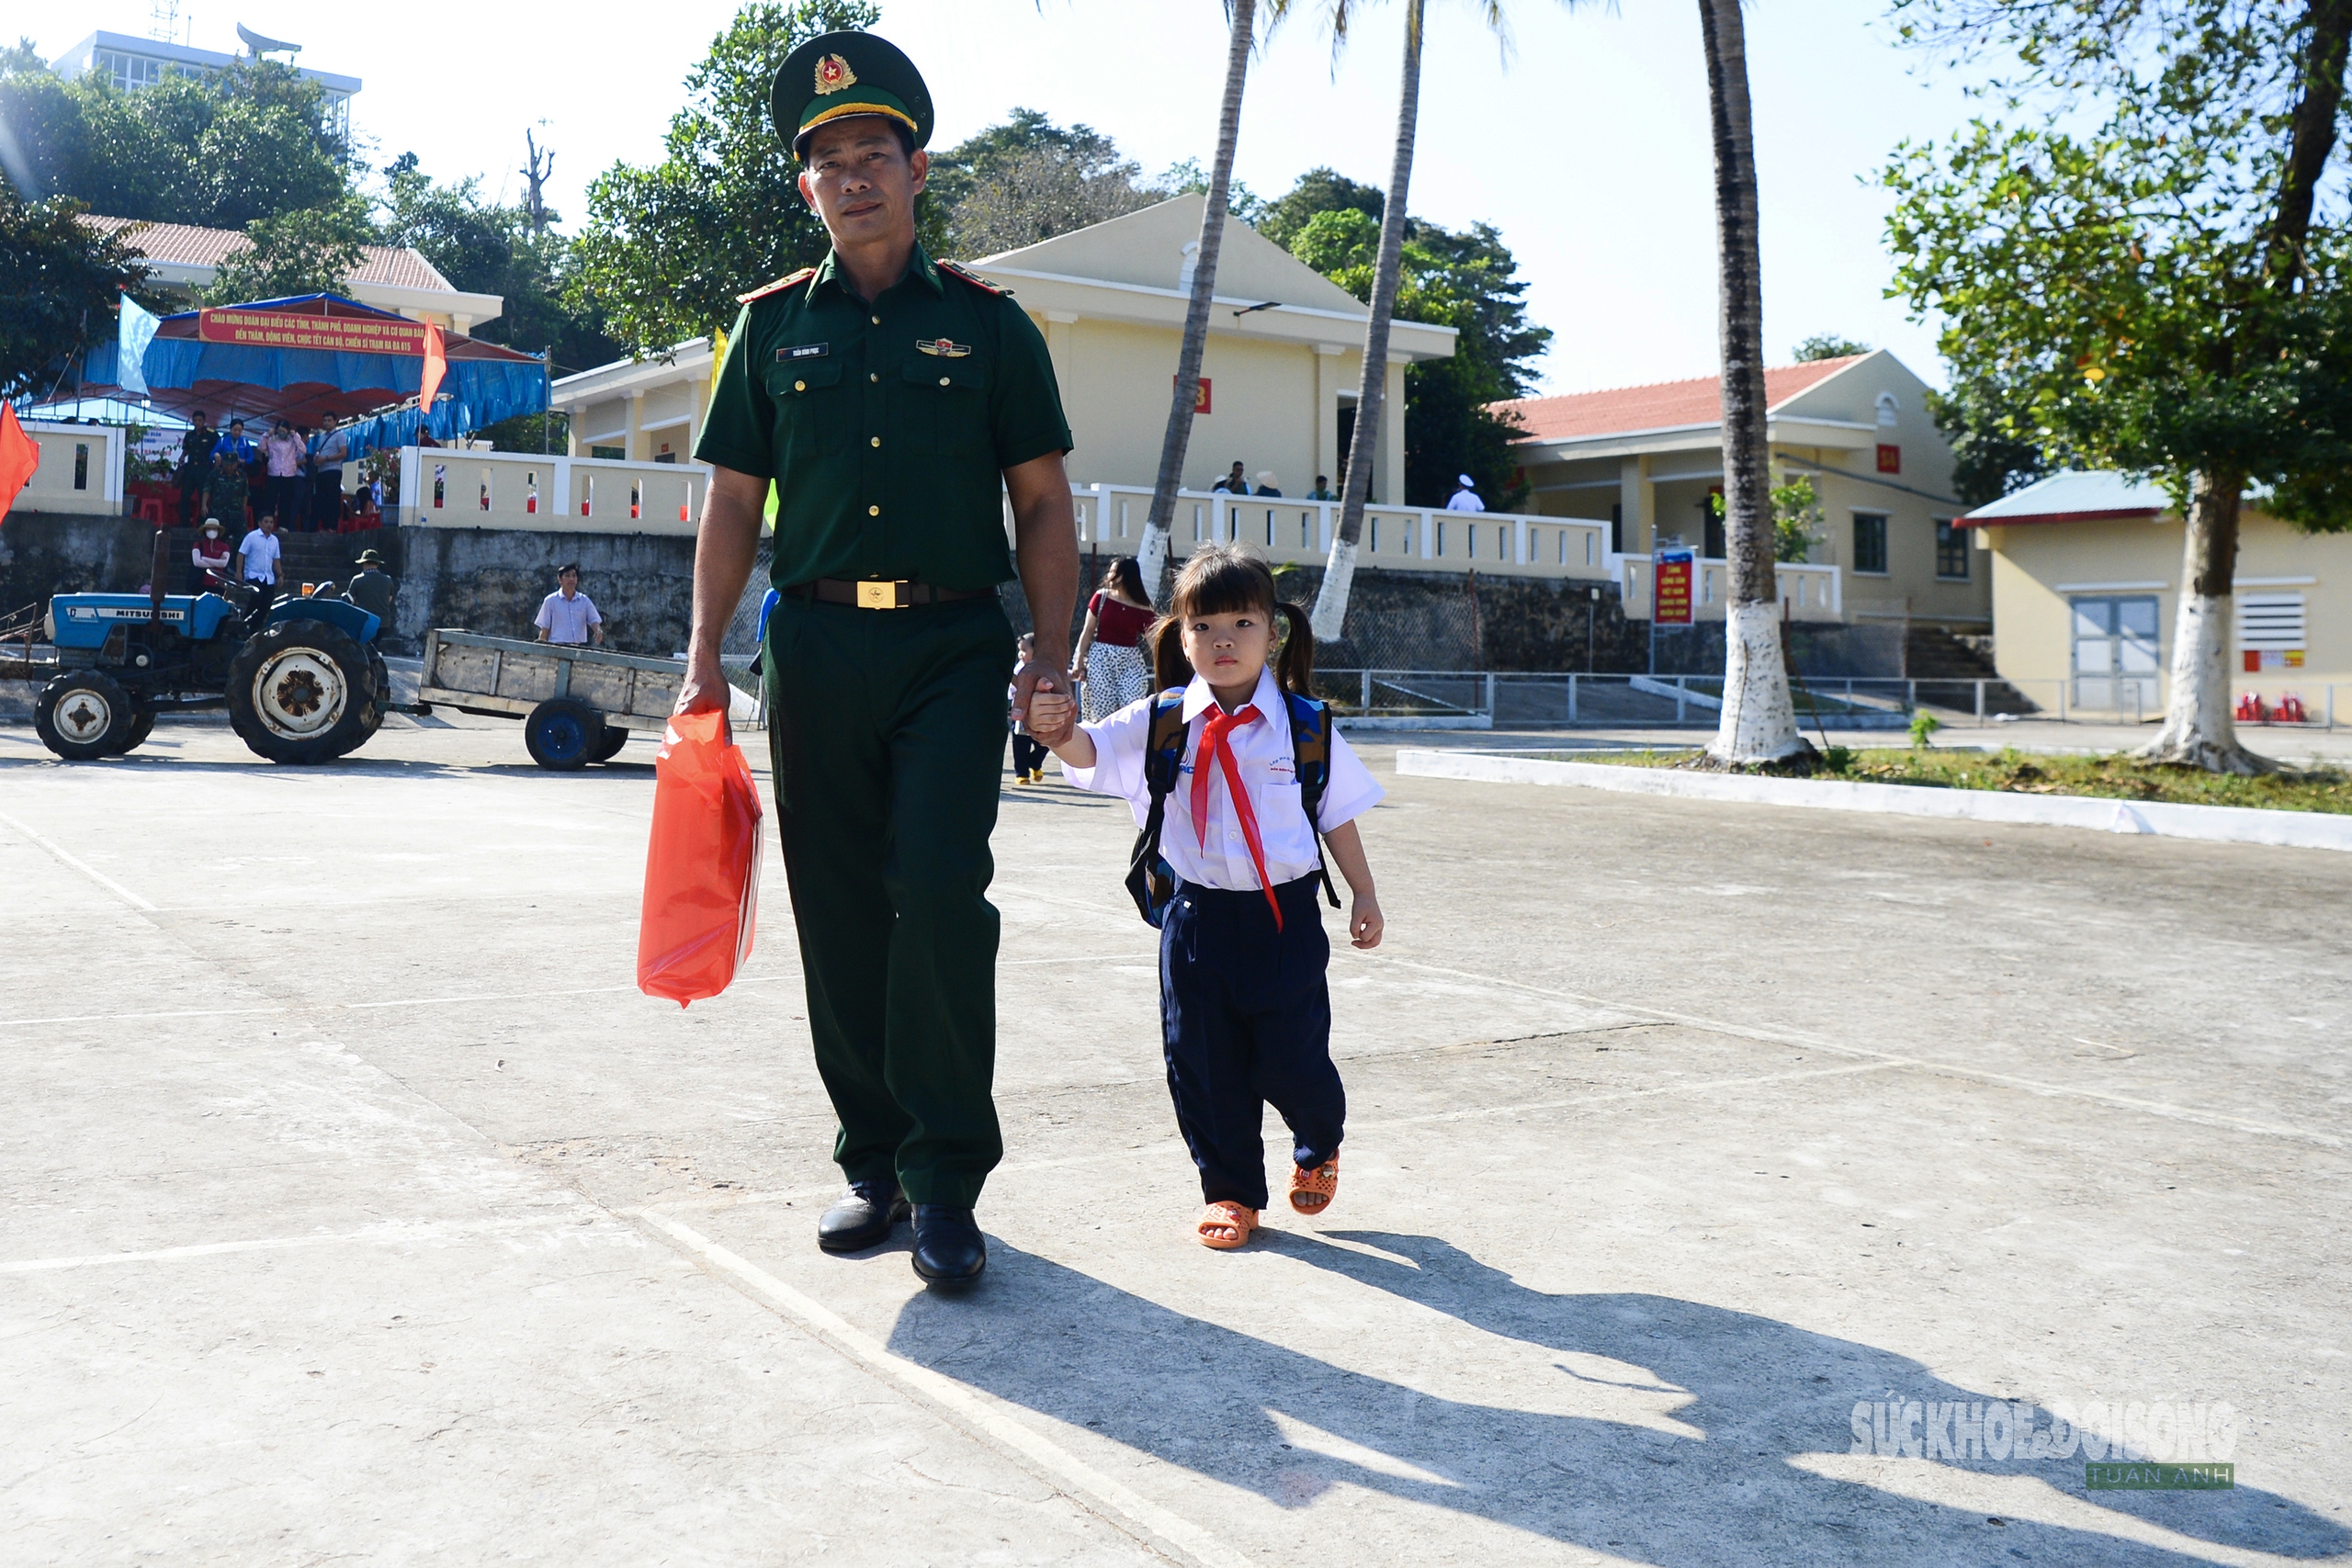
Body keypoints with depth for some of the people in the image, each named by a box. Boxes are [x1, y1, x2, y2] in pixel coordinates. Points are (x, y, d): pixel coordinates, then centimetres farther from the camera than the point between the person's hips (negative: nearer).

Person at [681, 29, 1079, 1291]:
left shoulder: (987, 323, 8)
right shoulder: (772, 325, 13)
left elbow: (1042, 501, 7)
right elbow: (732, 504, 12)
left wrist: (1051, 655, -3)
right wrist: (703, 661, 3)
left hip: (952, 643, -2)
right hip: (816, 643, 3)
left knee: (941, 892, -14)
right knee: (840, 915, 4)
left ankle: (946, 1184, -4)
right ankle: (874, 1162, 18)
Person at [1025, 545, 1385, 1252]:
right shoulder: (1161, 722, -3)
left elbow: (1338, 815, 6)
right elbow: (1094, 750, -17)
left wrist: (1364, 897, 10)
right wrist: (1058, 732, -39)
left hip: (1286, 913, -1)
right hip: (1198, 918, 2)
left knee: (1292, 1060, 3)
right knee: (1204, 1064, 8)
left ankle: (1319, 1147, 38)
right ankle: (1231, 1191, 28)